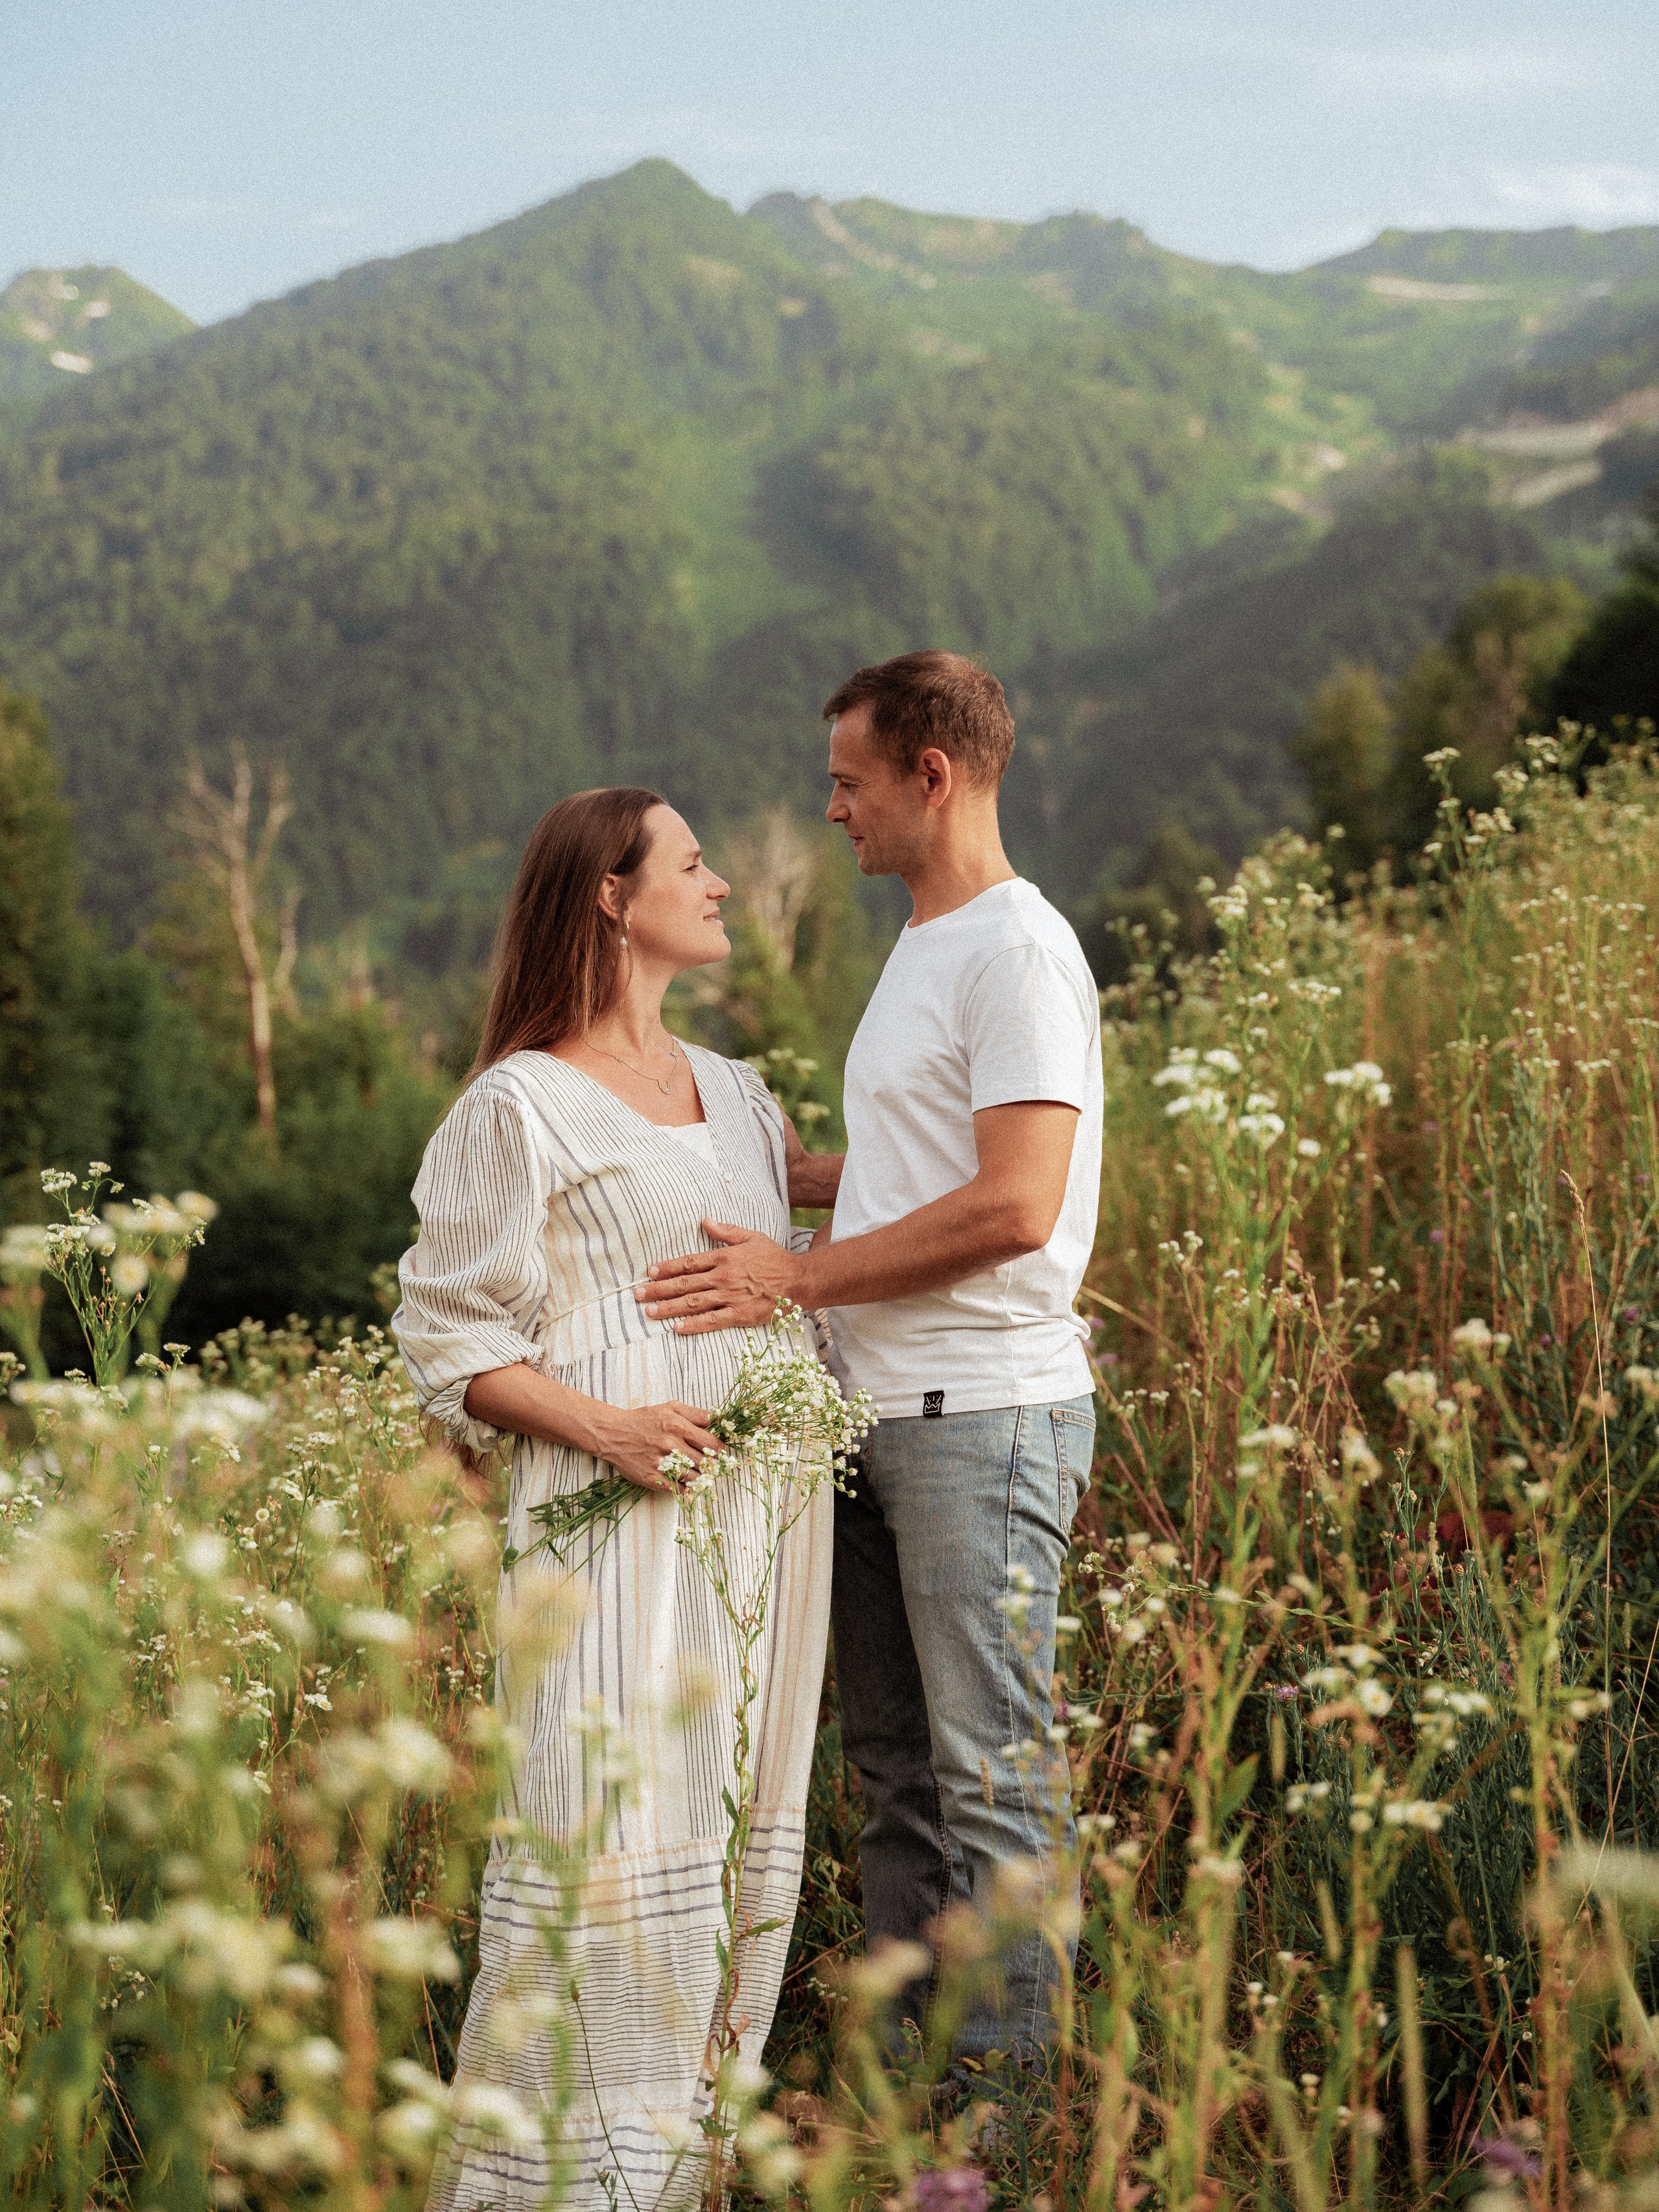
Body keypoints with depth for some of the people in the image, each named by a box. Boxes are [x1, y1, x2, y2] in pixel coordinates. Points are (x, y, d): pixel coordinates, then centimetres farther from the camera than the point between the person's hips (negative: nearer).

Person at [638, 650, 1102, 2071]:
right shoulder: (920, 949, 18)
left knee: (989, 1775, -4)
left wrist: (800, 1275, -18)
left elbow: (1015, 1208, -22)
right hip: (881, 1410, 10)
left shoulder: (1020, 953, -13)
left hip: (985, 1416, -10)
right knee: (895, 1763, 13)